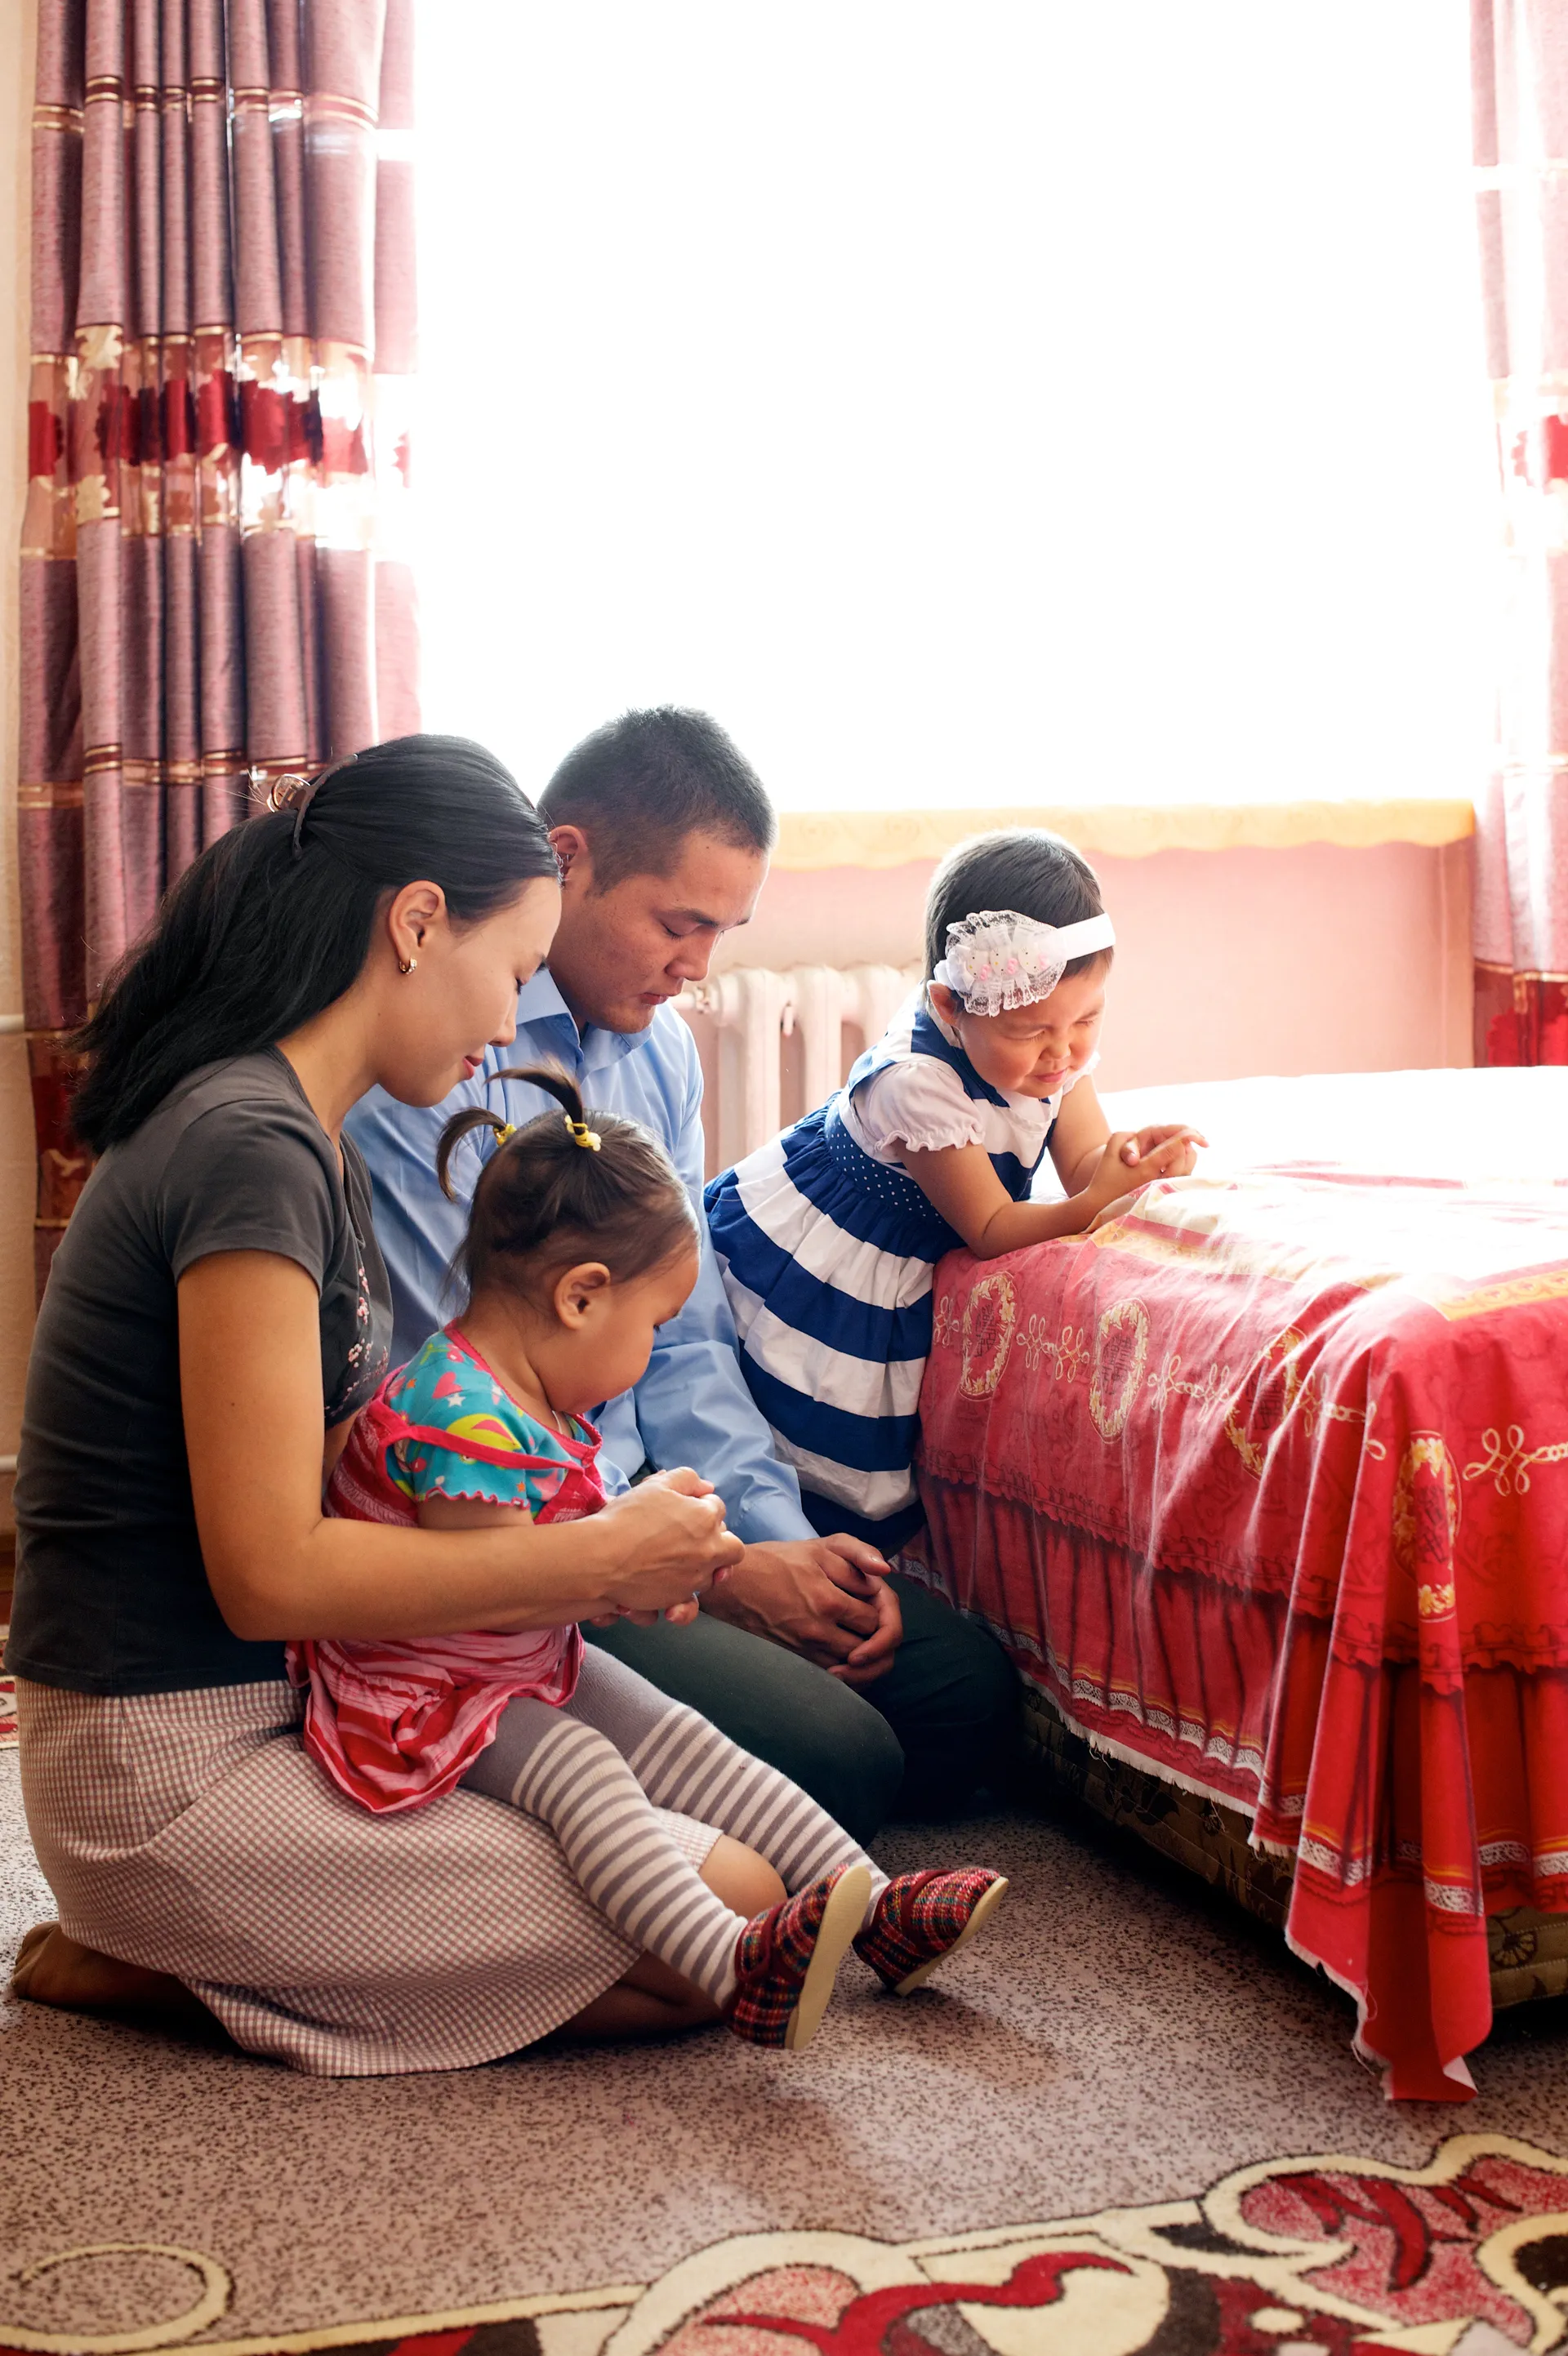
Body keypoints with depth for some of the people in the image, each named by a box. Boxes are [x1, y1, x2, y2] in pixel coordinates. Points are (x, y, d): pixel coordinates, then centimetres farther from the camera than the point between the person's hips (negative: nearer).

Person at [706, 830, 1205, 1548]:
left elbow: (1084, 1160, -11)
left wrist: (1133, 1160, -36)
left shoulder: (1057, 1042, -14)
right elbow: (990, 1230, -29)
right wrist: (1097, 1201, -46)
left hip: (897, 1267, 7)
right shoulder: (916, 1081, -35)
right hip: (796, 1257, -7)